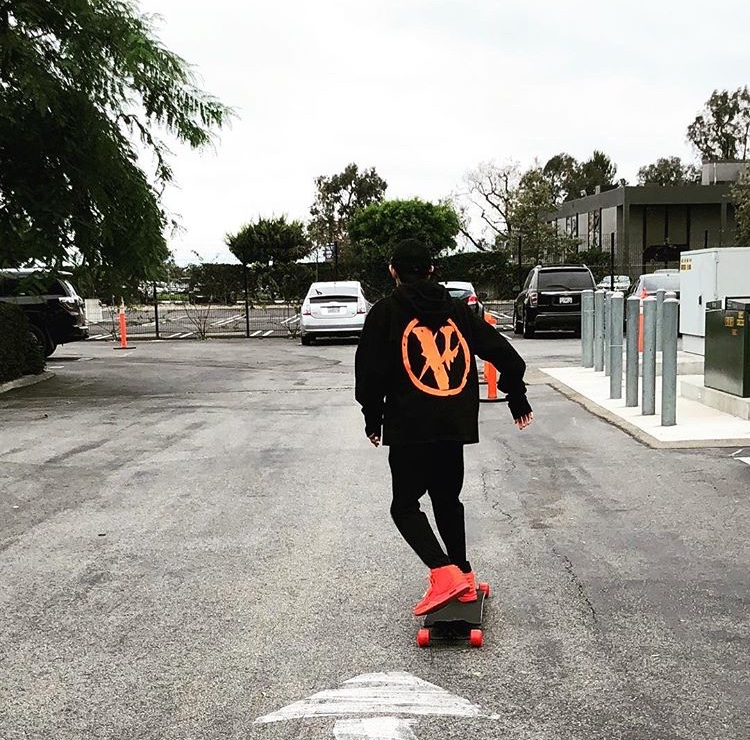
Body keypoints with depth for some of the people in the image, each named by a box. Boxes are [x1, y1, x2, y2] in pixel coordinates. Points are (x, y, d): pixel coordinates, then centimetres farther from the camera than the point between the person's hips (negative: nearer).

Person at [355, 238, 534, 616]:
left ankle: (445, 573, -15)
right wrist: (517, 399, 23)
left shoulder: (385, 311, -1)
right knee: (448, 500, 21)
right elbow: (505, 355, 10)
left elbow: (371, 371, -5)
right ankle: (463, 578, 22)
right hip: (456, 425, 5)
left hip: (409, 428, -5)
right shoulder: (458, 309, 11)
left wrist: (373, 418, 7)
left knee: (405, 506, 4)